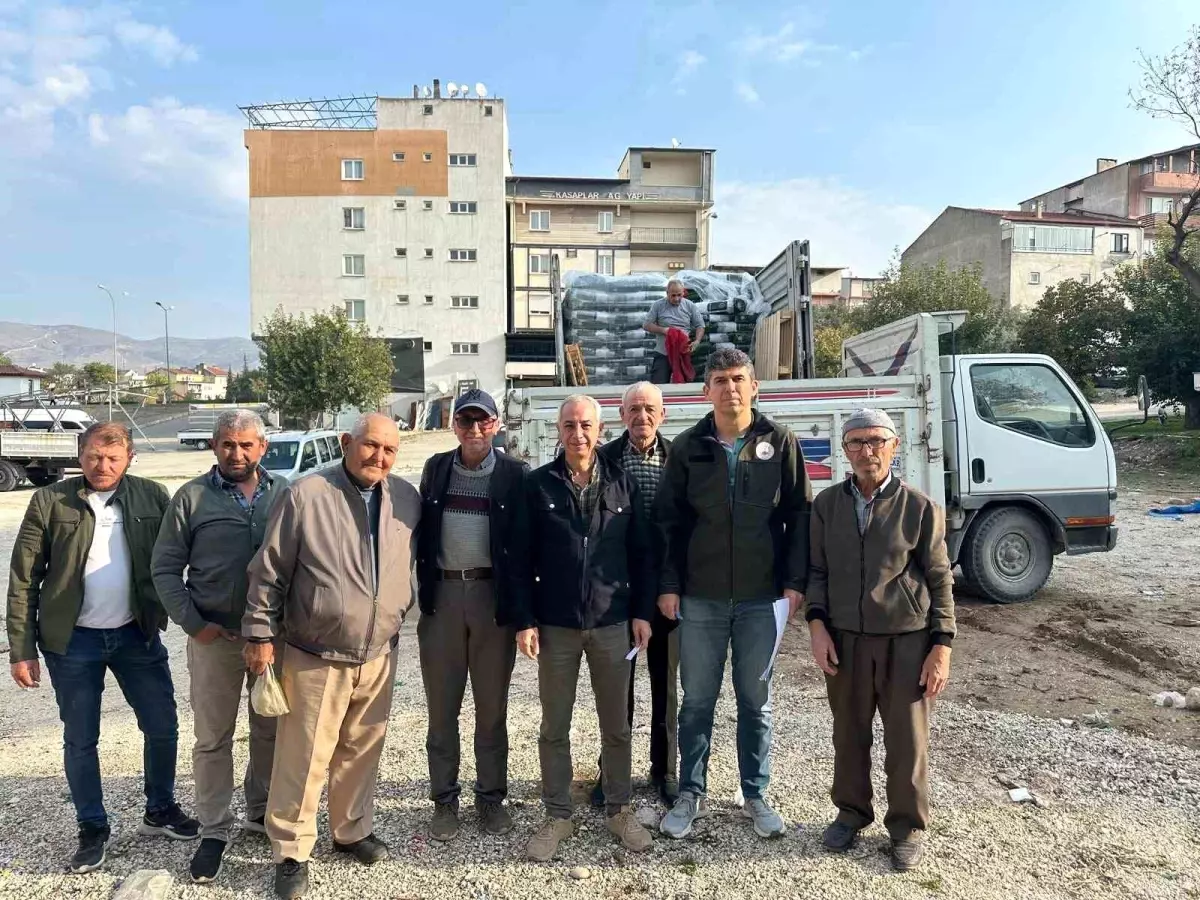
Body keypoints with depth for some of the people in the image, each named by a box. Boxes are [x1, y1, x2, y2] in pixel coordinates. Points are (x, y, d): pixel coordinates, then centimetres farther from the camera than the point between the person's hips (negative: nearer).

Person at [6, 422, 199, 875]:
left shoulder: (152, 496, -4)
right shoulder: (49, 501, -6)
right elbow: (23, 580, -3)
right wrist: (22, 649, -6)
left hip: (137, 635, 2)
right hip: (73, 641, -1)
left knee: (162, 726, 9)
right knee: (80, 740, 10)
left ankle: (160, 811, 31)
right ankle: (92, 829, 29)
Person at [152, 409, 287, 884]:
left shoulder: (285, 494, 0)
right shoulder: (192, 497, -3)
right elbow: (165, 566, -1)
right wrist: (193, 623, -8)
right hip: (215, 636, -1)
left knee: (271, 730, 14)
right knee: (212, 737, 9)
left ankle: (261, 812, 33)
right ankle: (214, 831, 24)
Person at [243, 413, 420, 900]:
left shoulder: (407, 498, 1)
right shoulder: (306, 495, -12)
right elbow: (268, 571, -7)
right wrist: (261, 634, -6)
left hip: (379, 656, 4)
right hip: (315, 657, -4)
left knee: (362, 751, 18)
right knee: (303, 759, 5)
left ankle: (352, 830, 38)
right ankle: (291, 853, 24)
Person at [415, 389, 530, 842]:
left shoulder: (515, 474, -3)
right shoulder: (436, 468, 6)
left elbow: (524, 543, -4)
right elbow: (422, 533, 8)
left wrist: (520, 608, -10)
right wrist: (419, 591, 0)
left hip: (493, 596, -2)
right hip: (442, 595, 2)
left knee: (492, 706, 10)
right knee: (442, 706, 10)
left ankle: (491, 796, 25)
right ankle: (444, 799, 24)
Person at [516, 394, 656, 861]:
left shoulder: (622, 484, 2)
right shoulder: (538, 485, -2)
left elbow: (641, 553, 5)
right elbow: (523, 557, -2)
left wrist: (641, 612, 0)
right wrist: (524, 620, -6)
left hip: (612, 623, 1)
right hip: (555, 625, -1)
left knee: (616, 724, 12)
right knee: (554, 726, 10)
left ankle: (619, 809, 29)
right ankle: (557, 815, 25)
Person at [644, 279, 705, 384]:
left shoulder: (690, 306, 5)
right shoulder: (658, 305, 1)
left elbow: (700, 326, 8)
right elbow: (647, 325, 2)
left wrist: (697, 341, -11)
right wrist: (662, 330, -14)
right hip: (662, 354, -1)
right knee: (658, 385, -5)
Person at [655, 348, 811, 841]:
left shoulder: (780, 443, 0)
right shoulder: (688, 447, 1)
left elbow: (799, 516, 1)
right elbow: (668, 520, 3)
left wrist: (794, 582, -5)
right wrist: (668, 585, -2)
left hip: (761, 597, 0)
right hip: (700, 597, 1)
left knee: (755, 700, 12)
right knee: (696, 700, 10)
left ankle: (755, 796, 29)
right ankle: (691, 794, 26)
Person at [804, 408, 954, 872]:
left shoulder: (920, 507, -5)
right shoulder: (827, 504, 1)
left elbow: (940, 580, -1)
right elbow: (816, 570, 6)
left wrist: (941, 645, -5)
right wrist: (817, 624, -5)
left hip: (906, 640, -2)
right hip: (844, 639, 2)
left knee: (907, 739, 9)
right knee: (849, 733, 15)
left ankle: (908, 826, 28)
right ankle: (851, 811, 35)